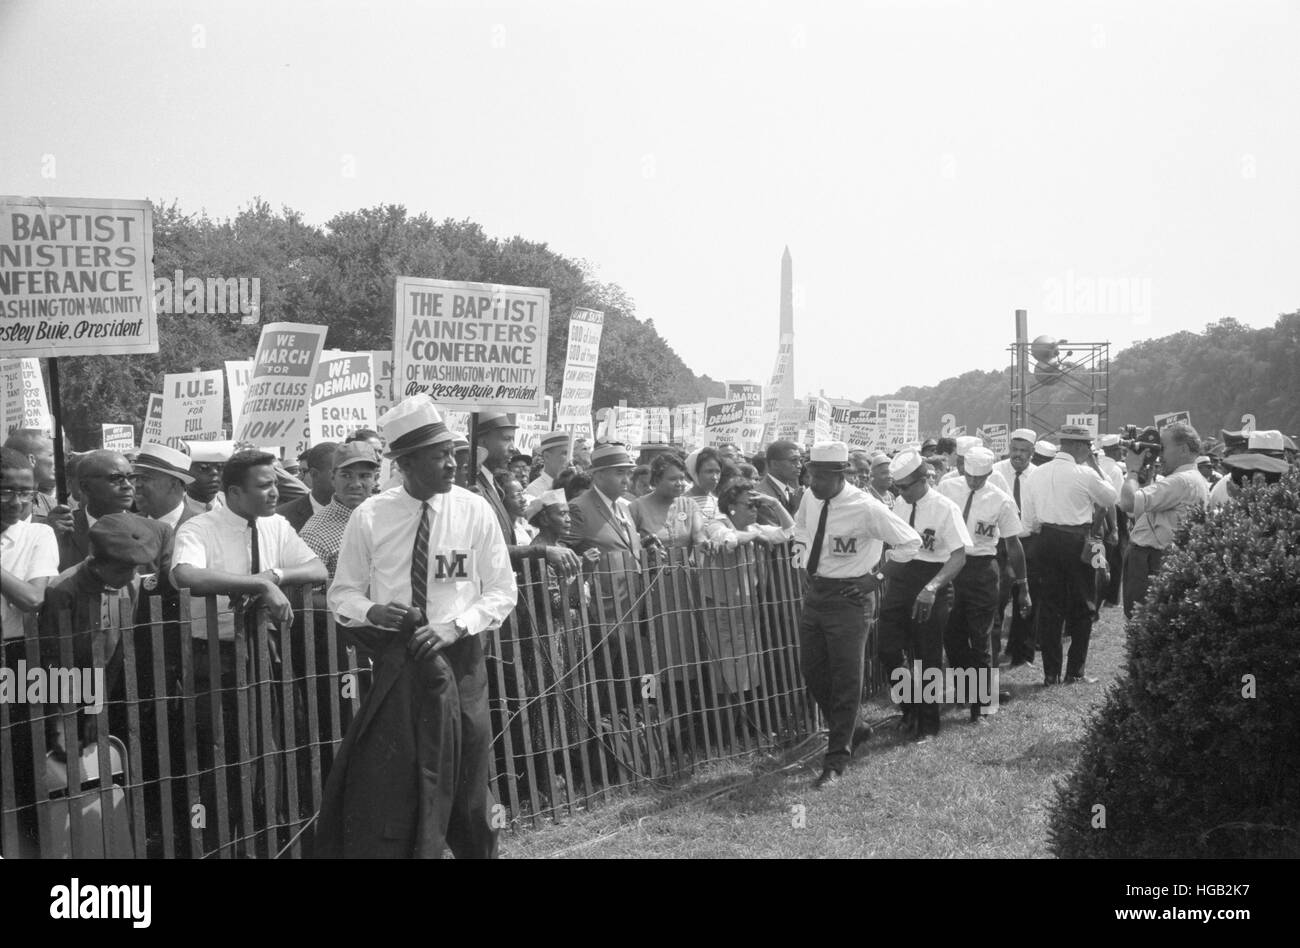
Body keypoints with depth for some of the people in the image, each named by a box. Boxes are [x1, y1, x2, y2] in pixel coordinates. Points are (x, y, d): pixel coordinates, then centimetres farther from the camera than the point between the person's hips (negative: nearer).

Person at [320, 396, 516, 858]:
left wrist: (455, 626, -16)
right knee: (383, 790, -3)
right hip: (395, 662, 0)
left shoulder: (476, 511, -4)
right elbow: (342, 594, 3)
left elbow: (502, 591, 0)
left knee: (465, 790, 11)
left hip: (459, 659, 1)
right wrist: (372, 611, -19)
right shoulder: (369, 517, -5)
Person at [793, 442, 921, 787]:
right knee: (812, 671, 13)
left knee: (846, 679, -1)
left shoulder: (866, 508, -19)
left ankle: (836, 760, 7)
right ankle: (850, 729, 35)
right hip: (813, 593, 7)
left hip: (847, 598, -7)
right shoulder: (810, 498, 0)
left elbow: (910, 542, -11)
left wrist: (876, 577, -10)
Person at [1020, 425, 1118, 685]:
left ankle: (1051, 673, 10)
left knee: (1049, 607, 9)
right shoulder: (1085, 474, -11)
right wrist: (1095, 466, 7)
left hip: (1047, 541, 5)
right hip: (1076, 544, -5)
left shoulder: (1040, 474, 4)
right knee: (1082, 609, 7)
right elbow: (1111, 499, 4)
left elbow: (1029, 520, 7)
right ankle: (1075, 672, 7)